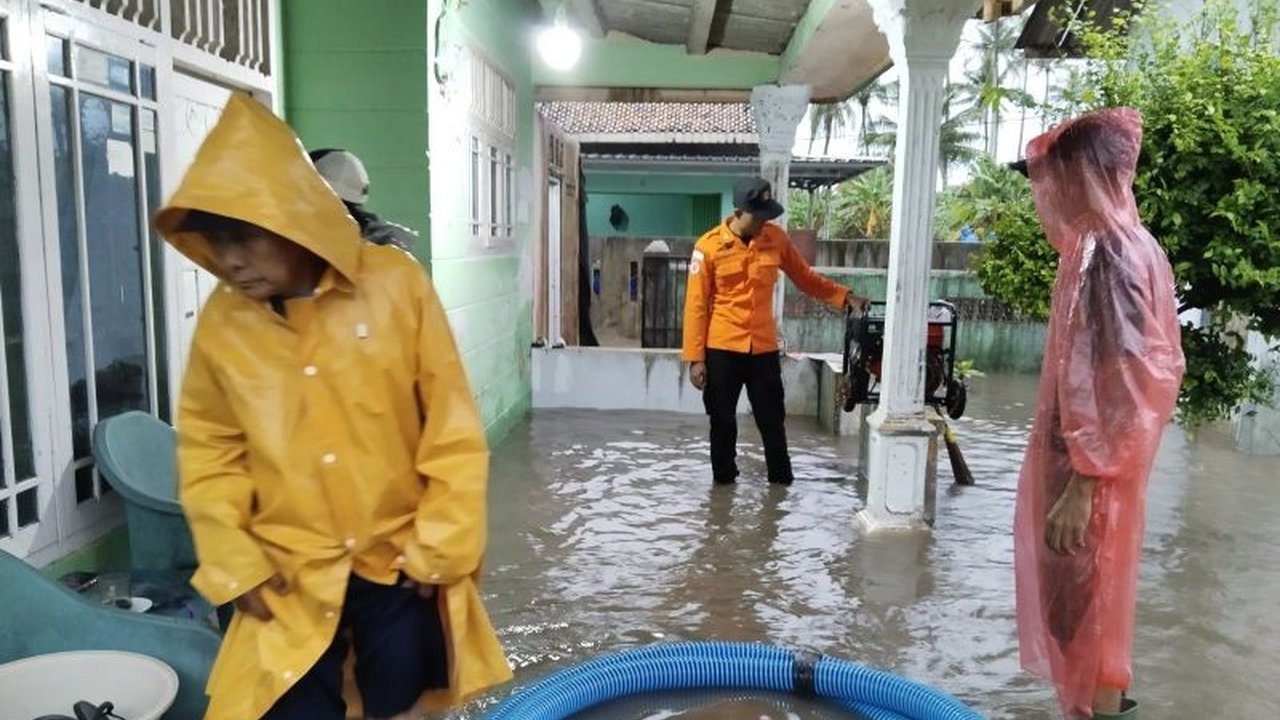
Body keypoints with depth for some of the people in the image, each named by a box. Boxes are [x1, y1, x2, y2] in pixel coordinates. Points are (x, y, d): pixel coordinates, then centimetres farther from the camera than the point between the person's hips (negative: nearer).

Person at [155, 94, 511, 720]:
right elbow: (208, 452, 4)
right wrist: (235, 563, -2)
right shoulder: (221, 322, -8)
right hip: (288, 574, 1)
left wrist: (440, 547, -8)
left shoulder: (394, 284, -15)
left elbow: (452, 427, -10)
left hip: (400, 560, -1)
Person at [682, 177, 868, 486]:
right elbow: (696, 305, -7)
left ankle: (782, 479, 27)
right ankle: (723, 480, 26)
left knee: (773, 419, 11)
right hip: (722, 350, -2)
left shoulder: (776, 238, 0)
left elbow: (805, 278, 12)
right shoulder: (709, 246, -10)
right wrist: (695, 357, -9)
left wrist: (845, 297, -1)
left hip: (764, 349, 2)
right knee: (723, 421, 9)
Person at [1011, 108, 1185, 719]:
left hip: (1089, 466, -10)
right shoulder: (1107, 245, 10)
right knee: (1089, 598, 22)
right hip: (1089, 454, 10)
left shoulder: (1111, 253, -21)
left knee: (1082, 601, 3)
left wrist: (1082, 485, -24)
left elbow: (1118, 382, -25)